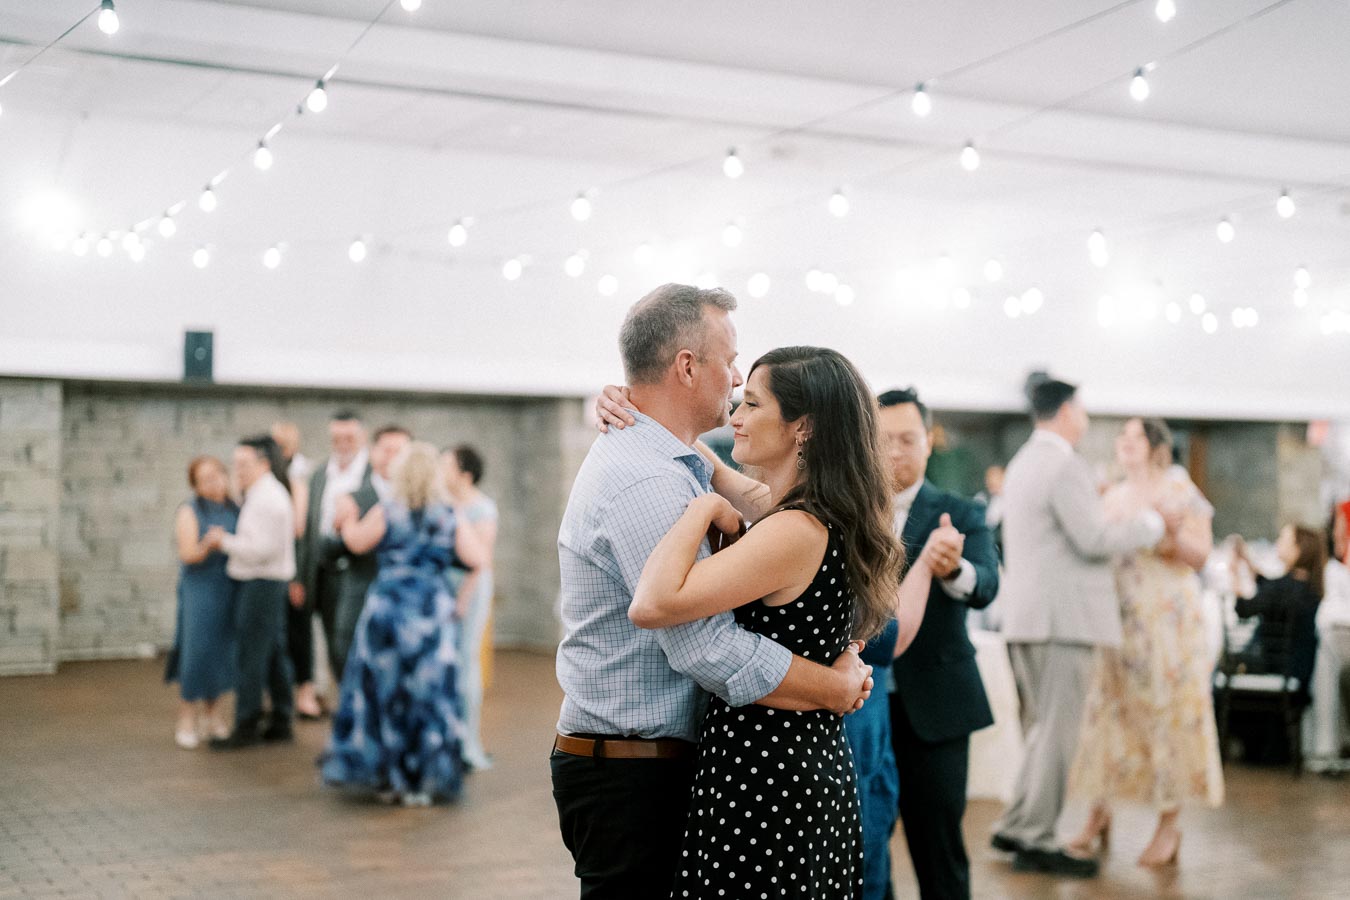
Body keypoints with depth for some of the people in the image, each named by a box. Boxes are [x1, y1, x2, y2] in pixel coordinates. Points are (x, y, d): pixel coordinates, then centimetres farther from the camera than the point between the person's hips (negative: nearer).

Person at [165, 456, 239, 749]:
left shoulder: (236, 511, 10)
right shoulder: (190, 512, -2)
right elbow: (187, 554, -11)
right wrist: (207, 545, -29)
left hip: (231, 591, 4)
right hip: (200, 590, -4)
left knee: (224, 653, 6)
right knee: (197, 651, -6)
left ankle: (215, 714, 18)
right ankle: (187, 720, 3)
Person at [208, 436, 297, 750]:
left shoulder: (266, 499, -16)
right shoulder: (269, 494, 17)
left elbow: (262, 548, -22)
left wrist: (225, 541, -13)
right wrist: (227, 540, 8)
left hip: (260, 583, -11)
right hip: (270, 583, 11)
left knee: (250, 657, -6)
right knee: (274, 653, 13)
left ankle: (246, 727, 0)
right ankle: (281, 722, 19)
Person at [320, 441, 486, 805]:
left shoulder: (386, 512, -5)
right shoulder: (449, 518, -1)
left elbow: (357, 542, 5)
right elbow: (476, 558, -3)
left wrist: (347, 519, 24)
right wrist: (465, 530, 14)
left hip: (388, 607, -1)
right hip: (433, 611, 1)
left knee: (382, 690, 11)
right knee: (427, 694, 5)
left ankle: (388, 776, 15)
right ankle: (420, 782, 6)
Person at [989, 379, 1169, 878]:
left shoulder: (1022, 463, 17)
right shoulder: (1066, 466, -14)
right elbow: (1094, 539, -18)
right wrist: (1150, 523, -6)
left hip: (1026, 615, 10)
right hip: (1062, 617, -10)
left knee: (1043, 729, 17)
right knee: (1058, 731, -3)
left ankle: (1015, 826, 19)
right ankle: (1035, 841, 1)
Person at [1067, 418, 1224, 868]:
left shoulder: (1180, 492, -1)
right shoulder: (1112, 498, 15)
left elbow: (1201, 555, -7)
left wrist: (1172, 531, -23)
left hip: (1166, 618, -5)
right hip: (1114, 616, 5)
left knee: (1167, 712, -3)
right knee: (1106, 709, 3)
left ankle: (1168, 826, 3)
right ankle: (1099, 814, 13)